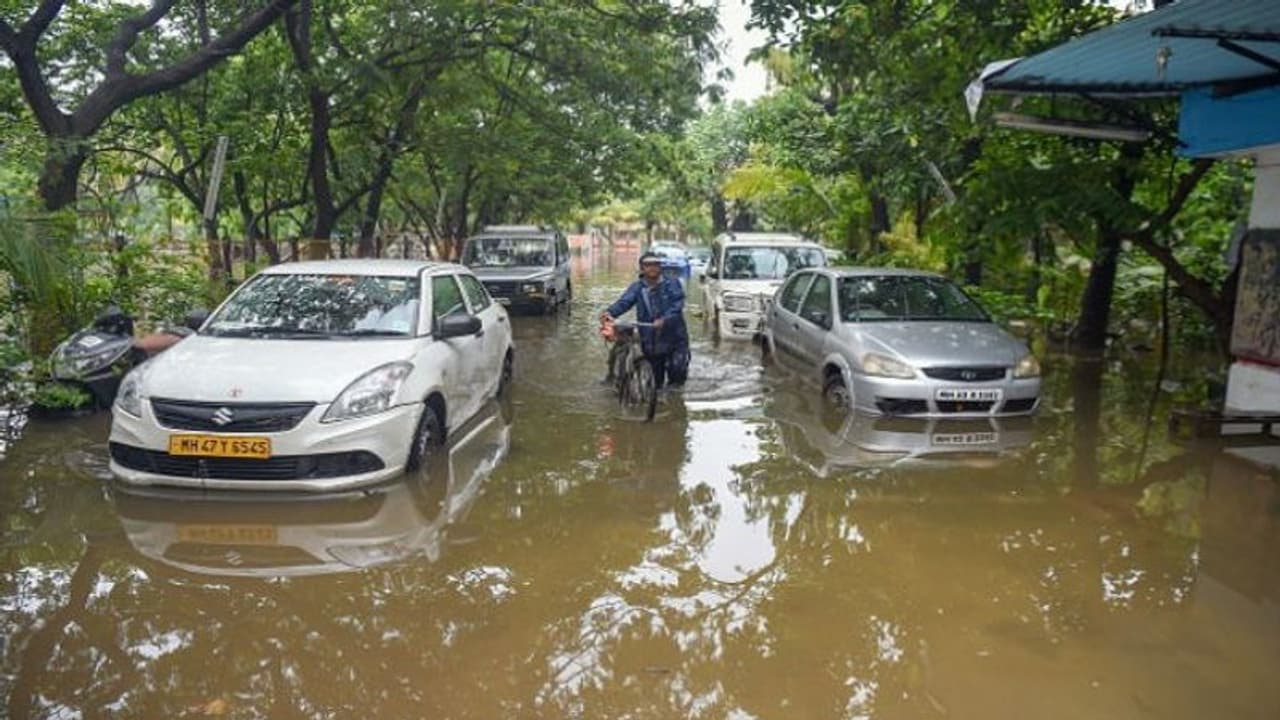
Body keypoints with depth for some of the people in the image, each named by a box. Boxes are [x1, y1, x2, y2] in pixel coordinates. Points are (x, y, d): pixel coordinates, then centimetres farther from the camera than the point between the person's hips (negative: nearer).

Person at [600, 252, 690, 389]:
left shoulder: (671, 284, -3)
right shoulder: (637, 288, 3)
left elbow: (677, 305, -17)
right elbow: (624, 302, -13)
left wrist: (664, 319, -36)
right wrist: (610, 312, -34)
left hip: (675, 339, -2)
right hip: (651, 341, 2)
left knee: (677, 369, -17)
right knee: (655, 381, 10)